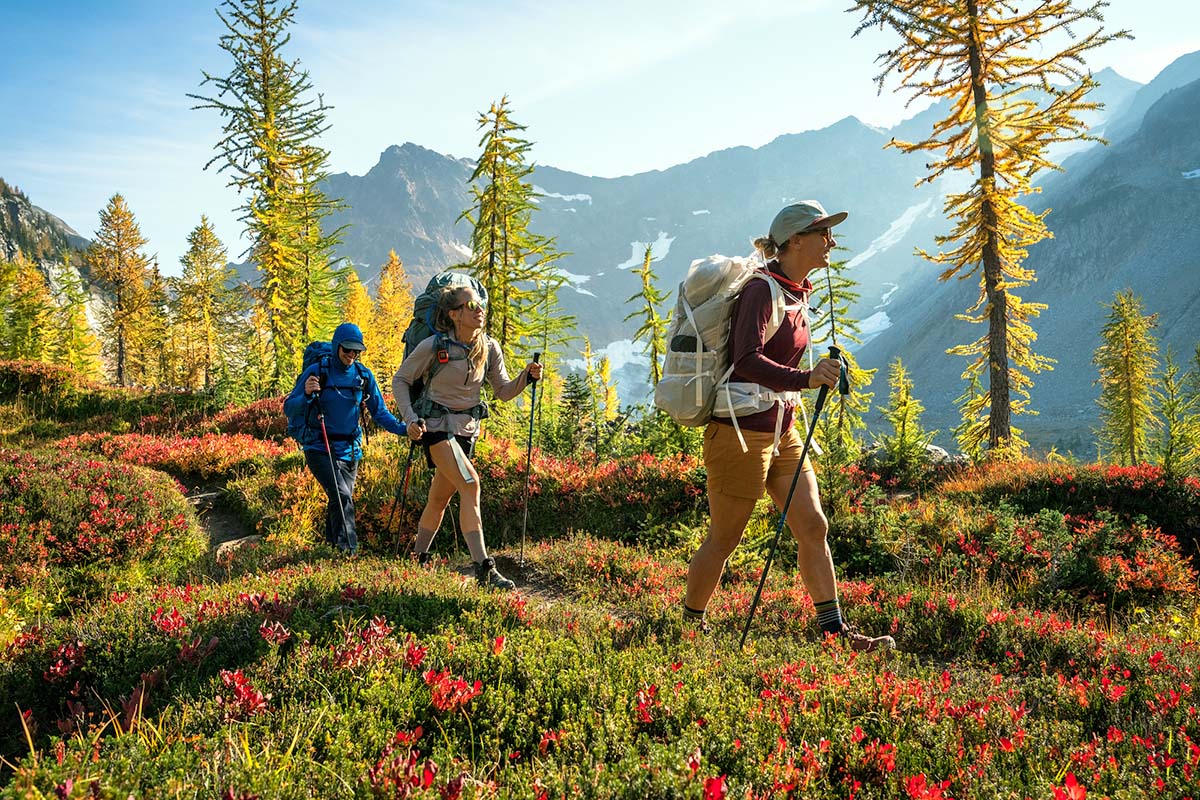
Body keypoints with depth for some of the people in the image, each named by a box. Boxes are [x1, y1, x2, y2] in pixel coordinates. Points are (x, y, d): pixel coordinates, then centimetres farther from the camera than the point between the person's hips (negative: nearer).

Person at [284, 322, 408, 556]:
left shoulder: (364, 376, 4)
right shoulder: (317, 371, -7)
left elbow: (379, 412, 7)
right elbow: (289, 408, -5)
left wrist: (401, 428, -10)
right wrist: (306, 395, -25)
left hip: (350, 450, 4)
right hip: (319, 448, -4)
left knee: (341, 501, 12)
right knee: (342, 497, -21)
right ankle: (348, 550, -22)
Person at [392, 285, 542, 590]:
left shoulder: (489, 348, -1)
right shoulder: (434, 346, -14)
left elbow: (504, 391, 3)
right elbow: (400, 380, -3)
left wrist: (526, 376, -15)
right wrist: (410, 419, -13)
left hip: (467, 427, 6)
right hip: (436, 424, -6)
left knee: (440, 498, 14)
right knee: (470, 484, -22)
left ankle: (419, 559, 32)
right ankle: (483, 567, -25)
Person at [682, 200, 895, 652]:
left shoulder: (797, 294, 11)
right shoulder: (762, 291, -17)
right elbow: (746, 360, -31)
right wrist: (805, 379, -43)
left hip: (781, 431, 9)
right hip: (740, 432, -9)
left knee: (813, 528, 3)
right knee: (723, 542, 4)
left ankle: (835, 632, 9)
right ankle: (688, 626, 24)